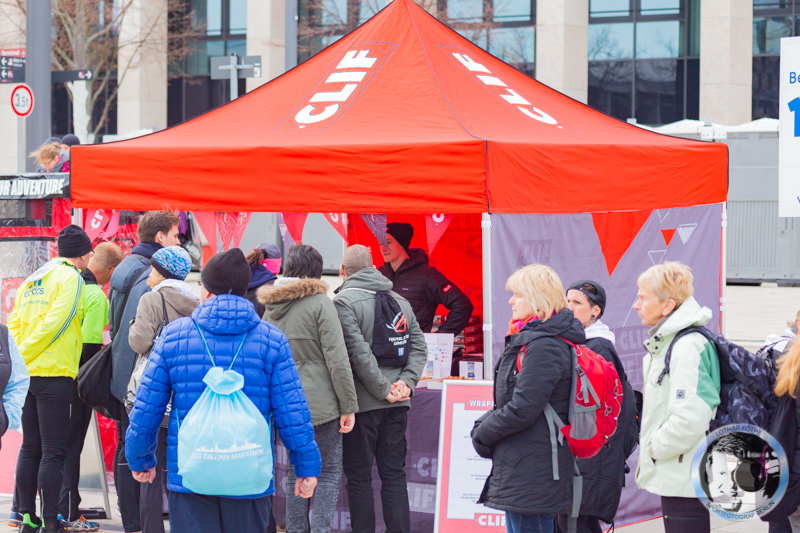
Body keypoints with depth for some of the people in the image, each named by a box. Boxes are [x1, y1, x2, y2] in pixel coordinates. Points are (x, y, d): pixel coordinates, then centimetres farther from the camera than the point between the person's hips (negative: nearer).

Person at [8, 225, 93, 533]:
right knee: (53, 452, -7)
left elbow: (14, 323, 15)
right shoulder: (71, 278, -6)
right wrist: (24, 355, -7)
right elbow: (55, 321, -14)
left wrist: (18, 359, 10)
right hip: (54, 375, -7)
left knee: (30, 449, 11)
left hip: (27, 376, 7)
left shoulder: (33, 280, 18)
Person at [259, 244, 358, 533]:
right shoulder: (320, 303, -9)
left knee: (296, 471, 14)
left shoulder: (271, 307, 9)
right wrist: (349, 405, -9)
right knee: (329, 471, 2)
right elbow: (337, 359, -13)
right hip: (321, 402, -6)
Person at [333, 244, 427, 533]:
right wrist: (406, 382, 0)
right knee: (394, 473, 10)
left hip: (362, 401, -5)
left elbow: (358, 352, -18)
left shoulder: (344, 302, -9)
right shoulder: (400, 301, 12)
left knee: (359, 476, 1)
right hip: (397, 404, 6)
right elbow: (419, 346, 8)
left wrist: (382, 389, -13)